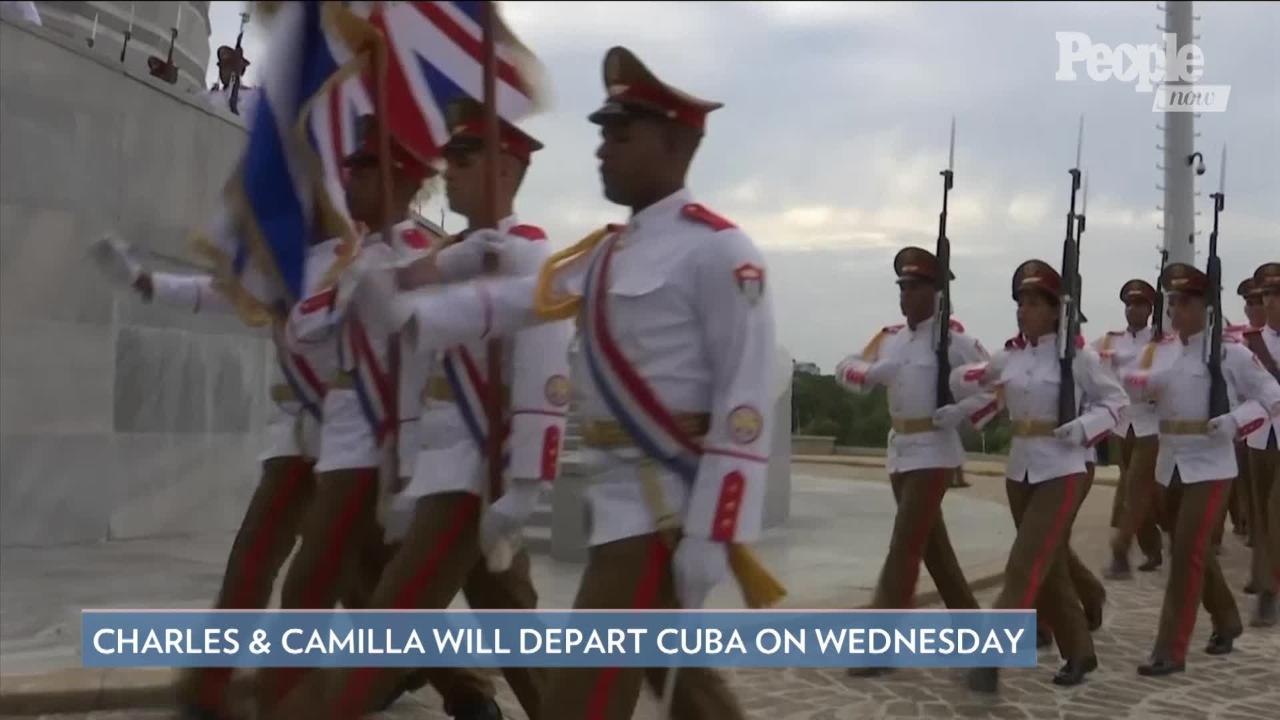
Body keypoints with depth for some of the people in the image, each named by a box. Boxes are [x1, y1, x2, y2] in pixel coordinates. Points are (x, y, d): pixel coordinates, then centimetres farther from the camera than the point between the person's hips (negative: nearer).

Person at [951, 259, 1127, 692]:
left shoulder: (1077, 354, -9)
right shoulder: (1009, 356, 6)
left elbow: (1115, 401, -4)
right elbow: (971, 382, 18)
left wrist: (1081, 430, -18)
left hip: (1062, 470, -6)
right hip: (1020, 469, 6)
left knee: (1026, 565, -11)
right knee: (1049, 567, 14)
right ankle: (1079, 653, 29)